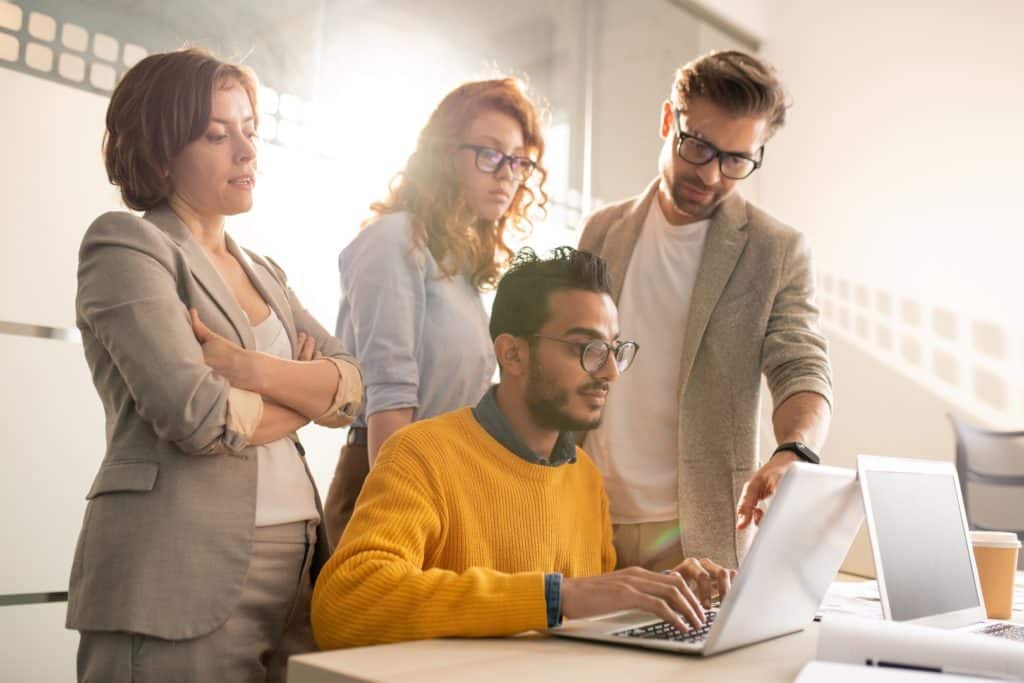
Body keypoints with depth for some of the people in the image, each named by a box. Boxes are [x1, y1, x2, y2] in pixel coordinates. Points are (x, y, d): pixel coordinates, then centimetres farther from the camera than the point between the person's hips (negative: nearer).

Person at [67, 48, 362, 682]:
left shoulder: (264, 273, 18)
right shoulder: (124, 242, -3)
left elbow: (353, 388, 5)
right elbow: (198, 416, -16)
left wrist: (252, 368, -12)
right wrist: (304, 393, 1)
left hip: (296, 571, 6)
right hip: (182, 580, -6)